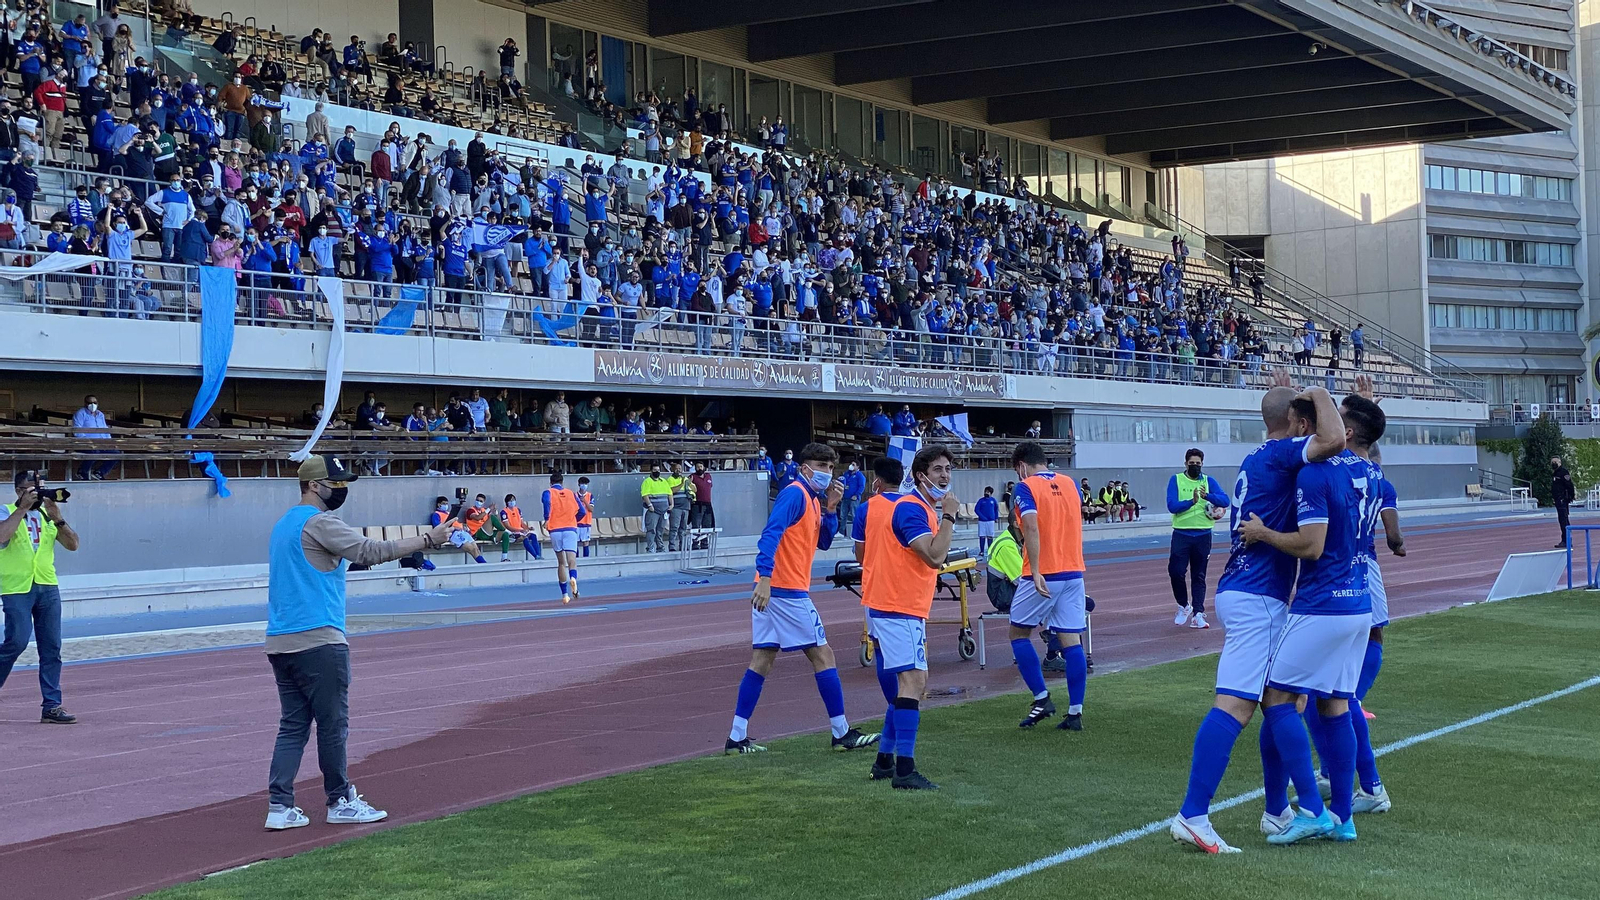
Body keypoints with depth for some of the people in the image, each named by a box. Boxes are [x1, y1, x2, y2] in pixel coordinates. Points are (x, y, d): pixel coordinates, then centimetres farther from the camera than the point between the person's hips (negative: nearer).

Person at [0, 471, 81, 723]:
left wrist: (57, 518, -6)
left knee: (51, 648, 1)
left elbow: (72, 545, 7)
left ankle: (51, 706, 4)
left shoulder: (46, 515, 14)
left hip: (48, 587, 5)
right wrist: (23, 507, -15)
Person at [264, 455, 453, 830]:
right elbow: (370, 551, -18)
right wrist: (428, 539, -14)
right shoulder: (318, 523, -10)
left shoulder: (283, 525, 20)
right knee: (333, 723, 2)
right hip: (318, 641, -9)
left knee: (293, 725, 9)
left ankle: (279, 806, 2)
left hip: (280, 642, 9)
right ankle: (340, 802, 10)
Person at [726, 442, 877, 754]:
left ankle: (737, 737, 6)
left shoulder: (813, 500, 16)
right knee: (823, 656, -1)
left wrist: (830, 509, 4)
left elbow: (823, 542, 18)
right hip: (788, 590, -9)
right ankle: (842, 733, 7)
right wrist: (765, 577, -33)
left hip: (771, 589, 9)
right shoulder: (795, 494, -13)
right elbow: (771, 533, -24)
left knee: (762, 659, 7)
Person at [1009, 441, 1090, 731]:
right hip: (1074, 573, 5)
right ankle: (1075, 712, 2)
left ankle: (1042, 698, 5)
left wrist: (1036, 572, -23)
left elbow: (1031, 527, -20)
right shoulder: (1070, 484, 11)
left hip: (1044, 576, -5)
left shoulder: (1025, 488, -7)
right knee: (1071, 641, 4)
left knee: (1019, 633, 12)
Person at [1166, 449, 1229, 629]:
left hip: (1203, 535, 1)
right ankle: (1184, 605, 15)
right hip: (1181, 534, -1)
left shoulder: (1209, 481, 6)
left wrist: (1207, 496, -24)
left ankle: (1198, 614, 5)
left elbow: (1225, 501, -7)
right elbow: (1172, 506, -11)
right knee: (1175, 571, -8)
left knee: (1199, 577, 4)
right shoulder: (1176, 480, 2)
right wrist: (1191, 501, -24)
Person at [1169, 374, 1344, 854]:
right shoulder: (1278, 454, -9)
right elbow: (1333, 440, -28)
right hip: (1256, 599, -11)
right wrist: (1319, 396, -9)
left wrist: (1287, 396, 30)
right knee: (1235, 706, -15)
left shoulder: (1260, 459, 19)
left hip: (1245, 594, 11)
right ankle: (1192, 816, -20)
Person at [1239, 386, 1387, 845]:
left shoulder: (1317, 472, -15)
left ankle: (1311, 809, -8)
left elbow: (1311, 545, -21)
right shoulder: (1371, 476, 10)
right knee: (1335, 706, 11)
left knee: (1276, 697, -2)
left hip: (1320, 608, -8)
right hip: (1359, 605, 8)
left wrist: (1262, 533, -8)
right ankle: (1341, 816, 12)